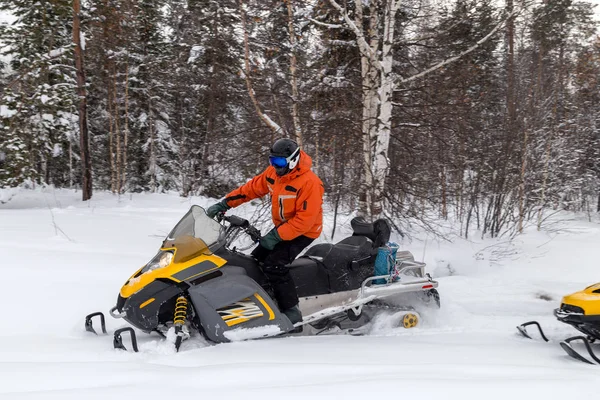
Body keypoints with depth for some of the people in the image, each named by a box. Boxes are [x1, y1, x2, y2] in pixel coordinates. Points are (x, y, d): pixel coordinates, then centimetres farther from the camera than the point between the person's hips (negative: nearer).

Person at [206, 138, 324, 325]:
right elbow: (252, 188, 5)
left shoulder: (309, 182, -26)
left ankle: (292, 312, -17)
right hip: (282, 228, 9)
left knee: (273, 265, -24)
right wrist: (224, 204, -3)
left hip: (303, 231, -9)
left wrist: (276, 236, -28)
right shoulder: (273, 172, -3)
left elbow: (305, 220, -27)